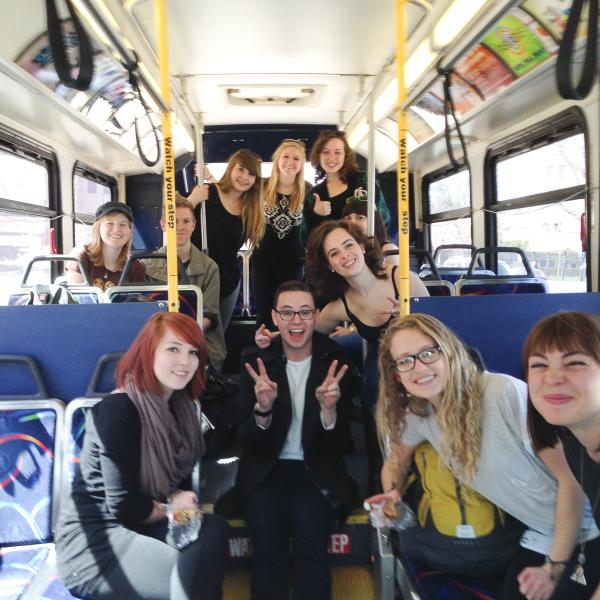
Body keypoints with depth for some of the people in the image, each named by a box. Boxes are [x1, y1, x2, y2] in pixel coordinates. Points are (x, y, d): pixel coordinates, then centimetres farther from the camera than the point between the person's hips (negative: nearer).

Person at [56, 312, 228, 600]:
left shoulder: (178, 404, 4)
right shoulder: (118, 410, -22)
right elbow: (124, 507, -21)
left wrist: (178, 500, -12)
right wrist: (170, 507, -6)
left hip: (137, 526, 7)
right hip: (93, 541, -7)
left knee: (213, 529, -20)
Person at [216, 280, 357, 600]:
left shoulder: (334, 363, -2)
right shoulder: (257, 362, -1)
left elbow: (340, 446, -4)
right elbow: (246, 441, -3)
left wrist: (329, 409, -25)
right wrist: (263, 409, -24)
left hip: (316, 470, 0)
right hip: (267, 469, 0)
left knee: (311, 543, -25)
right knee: (268, 545, -24)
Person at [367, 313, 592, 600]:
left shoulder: (507, 393, -29)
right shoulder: (417, 416, -8)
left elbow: (571, 477, -22)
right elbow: (397, 459, 12)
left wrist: (557, 565, -17)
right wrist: (392, 495, -9)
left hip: (579, 527, -5)